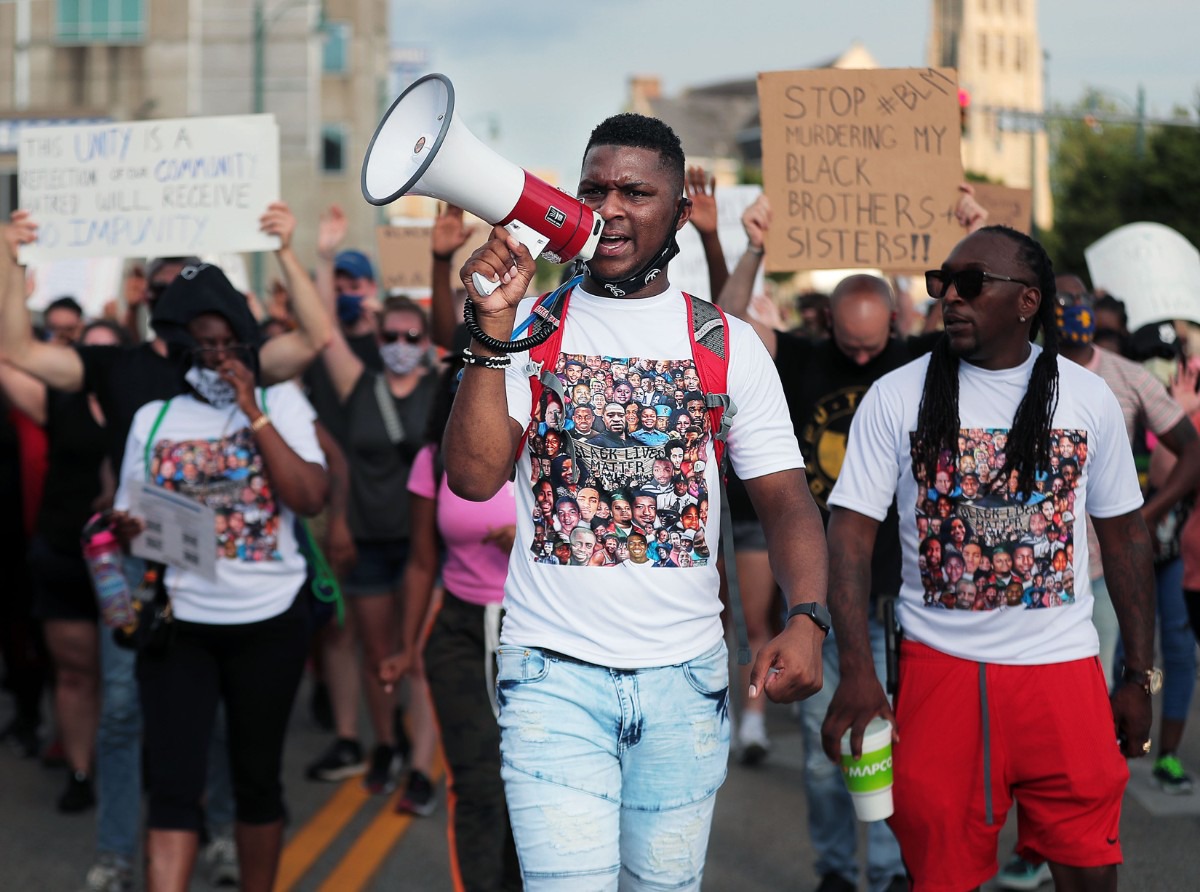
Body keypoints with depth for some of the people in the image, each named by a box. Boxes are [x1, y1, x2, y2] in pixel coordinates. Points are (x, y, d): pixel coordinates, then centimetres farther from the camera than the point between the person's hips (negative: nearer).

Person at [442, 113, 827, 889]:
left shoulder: (730, 345, 6)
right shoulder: (528, 328, 3)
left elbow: (785, 498, 3)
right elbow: (474, 476, -10)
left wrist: (806, 619, -14)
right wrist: (493, 330, -17)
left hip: (687, 678, 2)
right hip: (556, 673, -2)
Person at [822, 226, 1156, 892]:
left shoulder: (1087, 398, 3)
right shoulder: (895, 398, -1)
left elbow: (1125, 536, 10)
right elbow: (850, 532, -4)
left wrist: (1140, 675, 8)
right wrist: (856, 673, -15)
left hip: (1063, 668, 1)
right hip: (939, 667, -1)